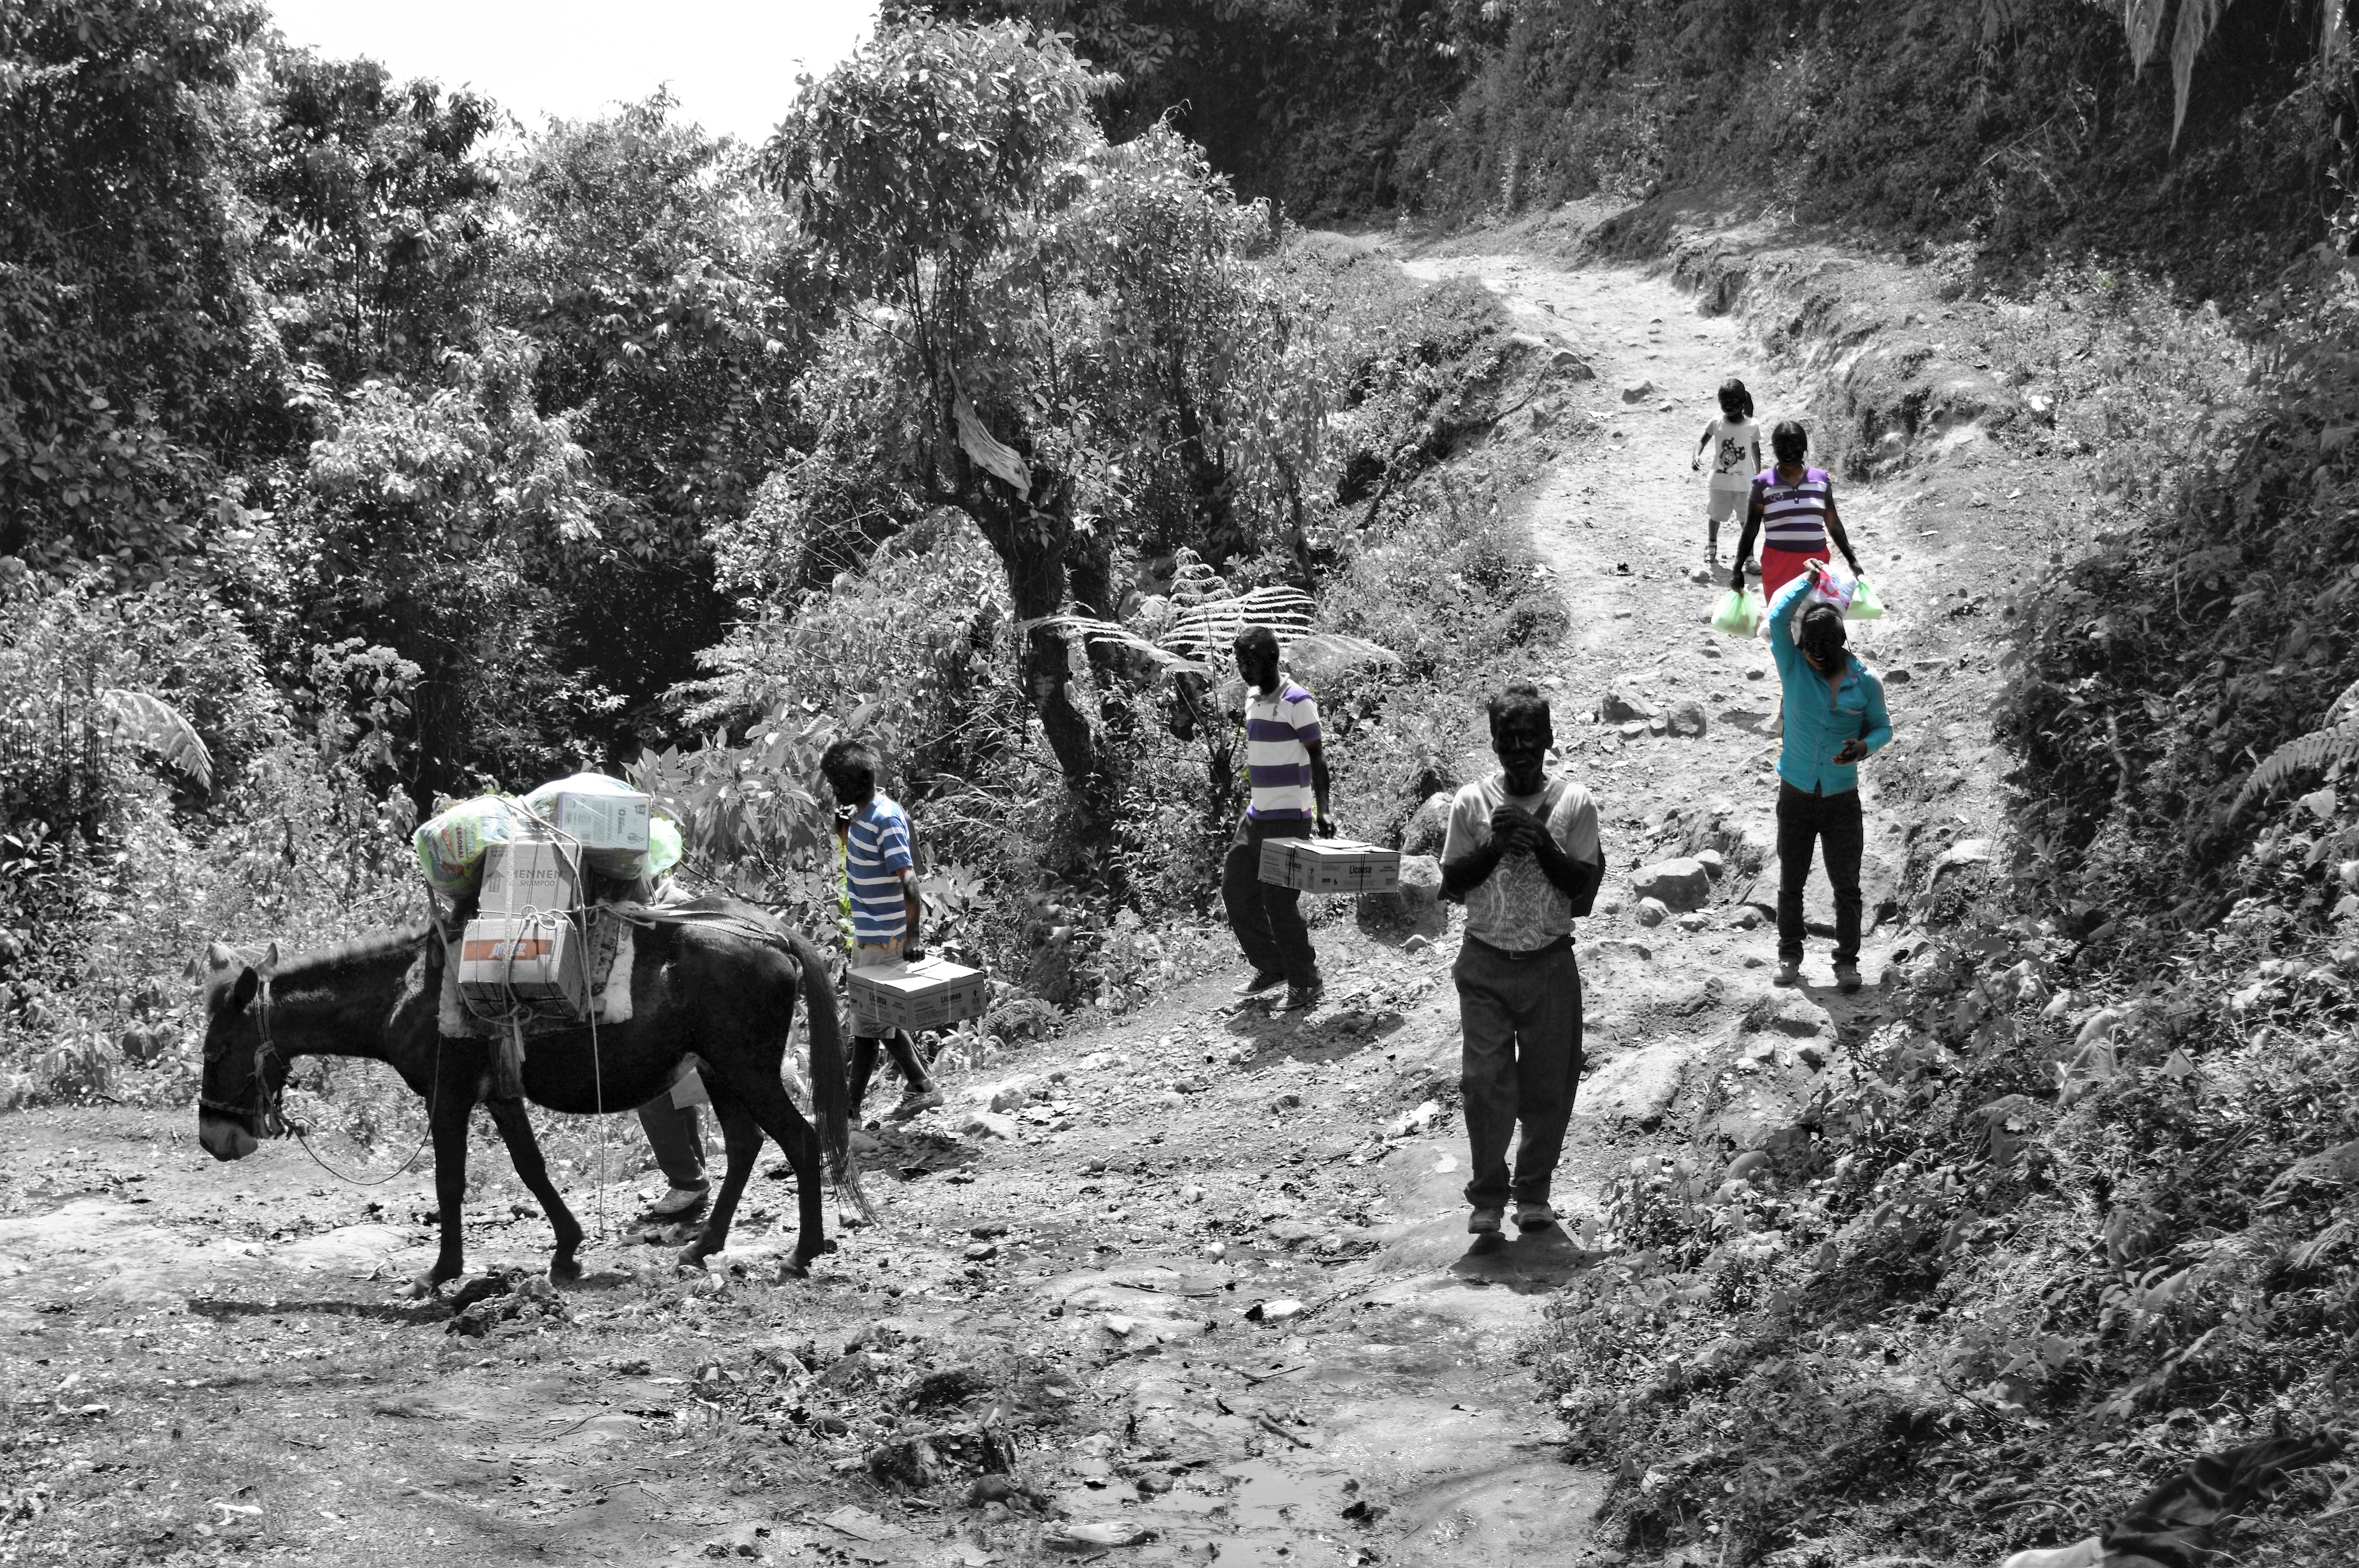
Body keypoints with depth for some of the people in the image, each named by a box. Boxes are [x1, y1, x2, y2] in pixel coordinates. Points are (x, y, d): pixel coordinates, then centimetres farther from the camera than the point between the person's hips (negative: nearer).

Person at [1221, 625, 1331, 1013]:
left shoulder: (1297, 701, -13)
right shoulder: (1252, 697, 12)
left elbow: (1317, 756, -15)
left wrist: (1321, 811, -23)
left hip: (1289, 820, -9)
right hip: (1256, 817, 9)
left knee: (1280, 902, -8)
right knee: (1236, 890, 10)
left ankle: (1304, 985, 4)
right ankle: (1268, 967, 25)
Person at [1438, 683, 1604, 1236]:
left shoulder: (1574, 803, -1)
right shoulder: (1472, 802, 1)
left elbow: (1586, 887, -2)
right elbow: (1450, 884, 4)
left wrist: (1543, 844, -16)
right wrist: (1494, 846, -11)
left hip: (1550, 963, 0)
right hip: (1485, 963, 0)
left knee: (1549, 1085, 5)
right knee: (1484, 1081, -5)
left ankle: (1534, 1192, 22)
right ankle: (1488, 1195, 8)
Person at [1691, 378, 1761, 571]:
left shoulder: (1752, 426, -7)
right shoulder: (1716, 423, -8)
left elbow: (1756, 450, 4)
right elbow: (1703, 441, -5)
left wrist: (1758, 476, 10)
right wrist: (1696, 456, -26)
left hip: (1744, 482, -1)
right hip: (1719, 481, 1)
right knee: (1714, 516, 12)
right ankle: (1711, 555, 29)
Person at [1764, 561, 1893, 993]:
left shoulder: (1865, 682, -6)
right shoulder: (1794, 667, -7)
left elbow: (1882, 727, 5)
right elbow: (1777, 617, -21)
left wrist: (1865, 747, -17)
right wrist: (1808, 579, -17)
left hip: (1842, 798, 0)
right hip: (1797, 795, 0)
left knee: (1846, 885, 5)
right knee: (1791, 883, 9)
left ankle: (1847, 961, 16)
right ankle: (1789, 955, 23)